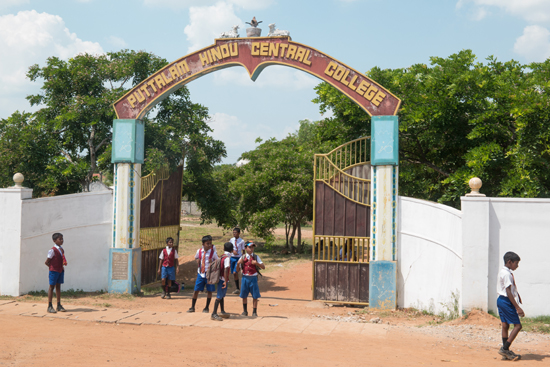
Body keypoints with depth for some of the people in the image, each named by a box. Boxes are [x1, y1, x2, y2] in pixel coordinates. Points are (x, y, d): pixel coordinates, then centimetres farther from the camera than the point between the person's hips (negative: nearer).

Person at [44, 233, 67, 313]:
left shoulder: (62, 250, 10)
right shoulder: (52, 250, -13)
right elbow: (47, 262, -11)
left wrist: (62, 267, 5)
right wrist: (52, 267, -6)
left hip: (61, 270, 7)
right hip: (54, 271, -7)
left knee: (58, 287, 11)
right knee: (52, 287, -1)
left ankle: (59, 305, 15)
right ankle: (50, 306, 3)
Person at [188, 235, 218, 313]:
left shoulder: (213, 252, -6)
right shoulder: (199, 251, 1)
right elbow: (196, 257, 20)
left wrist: (212, 262, -16)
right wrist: (197, 261, -2)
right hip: (200, 273, 2)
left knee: (209, 291, 4)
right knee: (196, 290, 3)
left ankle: (207, 308, 19)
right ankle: (192, 307, 15)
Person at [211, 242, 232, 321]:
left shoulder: (223, 256, 11)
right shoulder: (227, 258, -16)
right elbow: (225, 270, -24)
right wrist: (225, 281, -25)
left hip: (221, 279, 9)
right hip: (223, 279, -9)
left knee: (221, 296, 18)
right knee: (219, 296, -7)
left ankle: (222, 312, 31)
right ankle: (214, 314, -7)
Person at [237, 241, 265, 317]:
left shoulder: (256, 257, 1)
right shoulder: (242, 257, 4)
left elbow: (263, 267, -6)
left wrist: (256, 263, -22)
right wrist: (238, 263, -14)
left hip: (253, 278, -1)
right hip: (245, 277, 1)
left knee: (255, 295, 1)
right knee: (244, 295, 8)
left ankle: (254, 312, 11)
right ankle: (245, 311, 22)